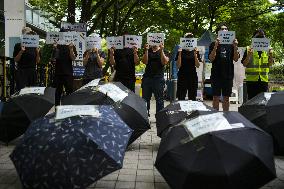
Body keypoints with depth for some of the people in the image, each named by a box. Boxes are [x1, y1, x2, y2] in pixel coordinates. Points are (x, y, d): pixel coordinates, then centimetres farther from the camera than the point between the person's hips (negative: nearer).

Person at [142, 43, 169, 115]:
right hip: (147, 77, 3)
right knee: (145, 98, 4)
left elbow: (164, 62, -8)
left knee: (159, 99, -2)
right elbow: (145, 61, -1)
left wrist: (161, 50, -14)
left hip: (158, 77, -2)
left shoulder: (164, 51, 6)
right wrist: (146, 50, -8)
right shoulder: (147, 51, 13)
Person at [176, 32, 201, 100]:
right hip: (182, 77, -2)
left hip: (193, 77, 2)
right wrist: (180, 54, -12)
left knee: (192, 97, 3)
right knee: (181, 98, -2)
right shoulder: (181, 51, 3)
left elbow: (198, 66, 1)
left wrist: (195, 54, -10)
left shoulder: (195, 51, 8)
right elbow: (178, 66, -3)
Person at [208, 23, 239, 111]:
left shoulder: (231, 44, 10)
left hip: (228, 75, 2)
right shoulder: (214, 44, 4)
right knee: (216, 97, 2)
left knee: (226, 98, 8)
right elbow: (211, 59, -7)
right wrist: (215, 46, -20)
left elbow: (236, 59, 3)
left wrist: (235, 47, -12)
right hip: (216, 74, -2)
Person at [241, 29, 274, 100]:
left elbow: (270, 64, 8)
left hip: (264, 79, 3)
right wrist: (249, 55, -17)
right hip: (252, 79, -2)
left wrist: (271, 55, -10)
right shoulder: (249, 49, 2)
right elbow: (244, 64, -1)